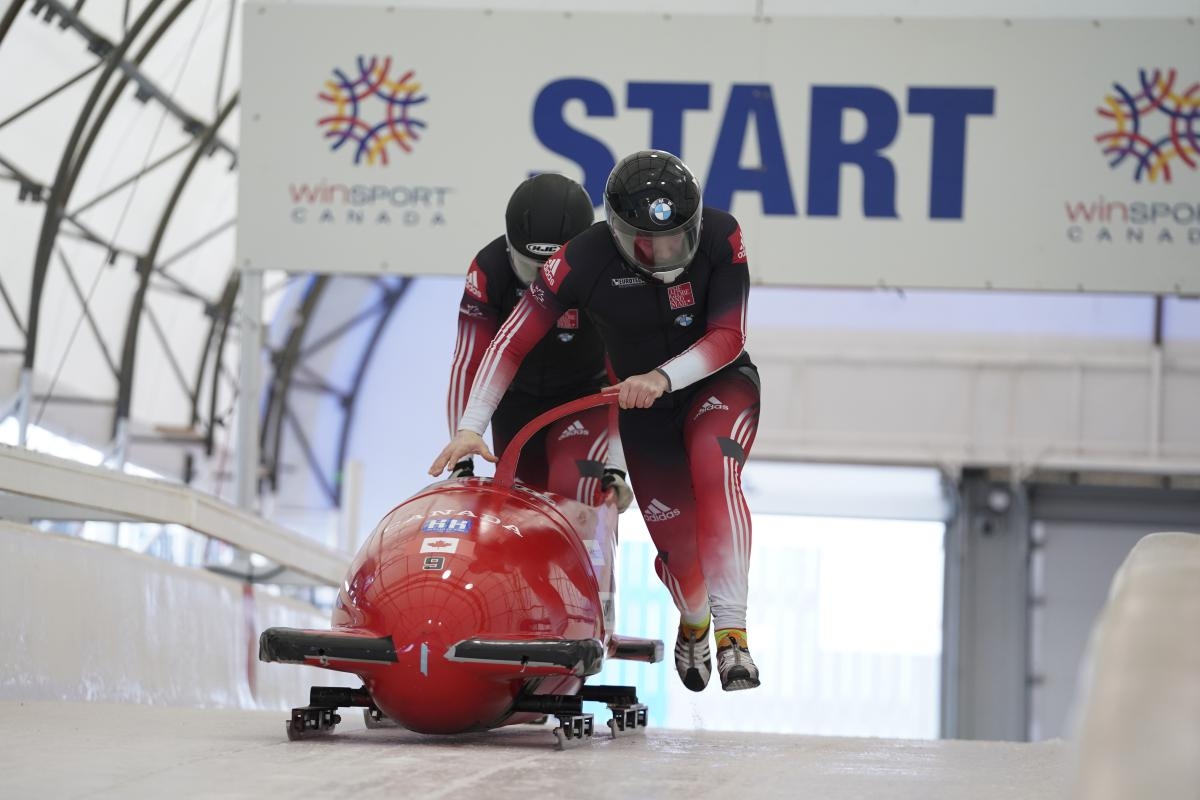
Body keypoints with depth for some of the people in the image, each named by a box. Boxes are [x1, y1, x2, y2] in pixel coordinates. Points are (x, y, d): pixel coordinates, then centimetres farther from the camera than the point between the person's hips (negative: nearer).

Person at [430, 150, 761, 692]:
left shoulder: (721, 237, -23)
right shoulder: (584, 260, -24)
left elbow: (728, 338, -23)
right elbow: (512, 343, -19)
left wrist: (663, 377, -39)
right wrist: (470, 427, -25)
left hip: (718, 385, -1)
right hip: (643, 404, 1)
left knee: (715, 472, -33)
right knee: (678, 546, 1)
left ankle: (732, 630, -36)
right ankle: (693, 620, 39)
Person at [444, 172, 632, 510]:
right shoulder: (487, 270, -22)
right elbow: (467, 367, -21)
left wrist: (615, 466, -31)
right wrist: (462, 459, -24)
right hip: (517, 404, 3)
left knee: (573, 490, -27)